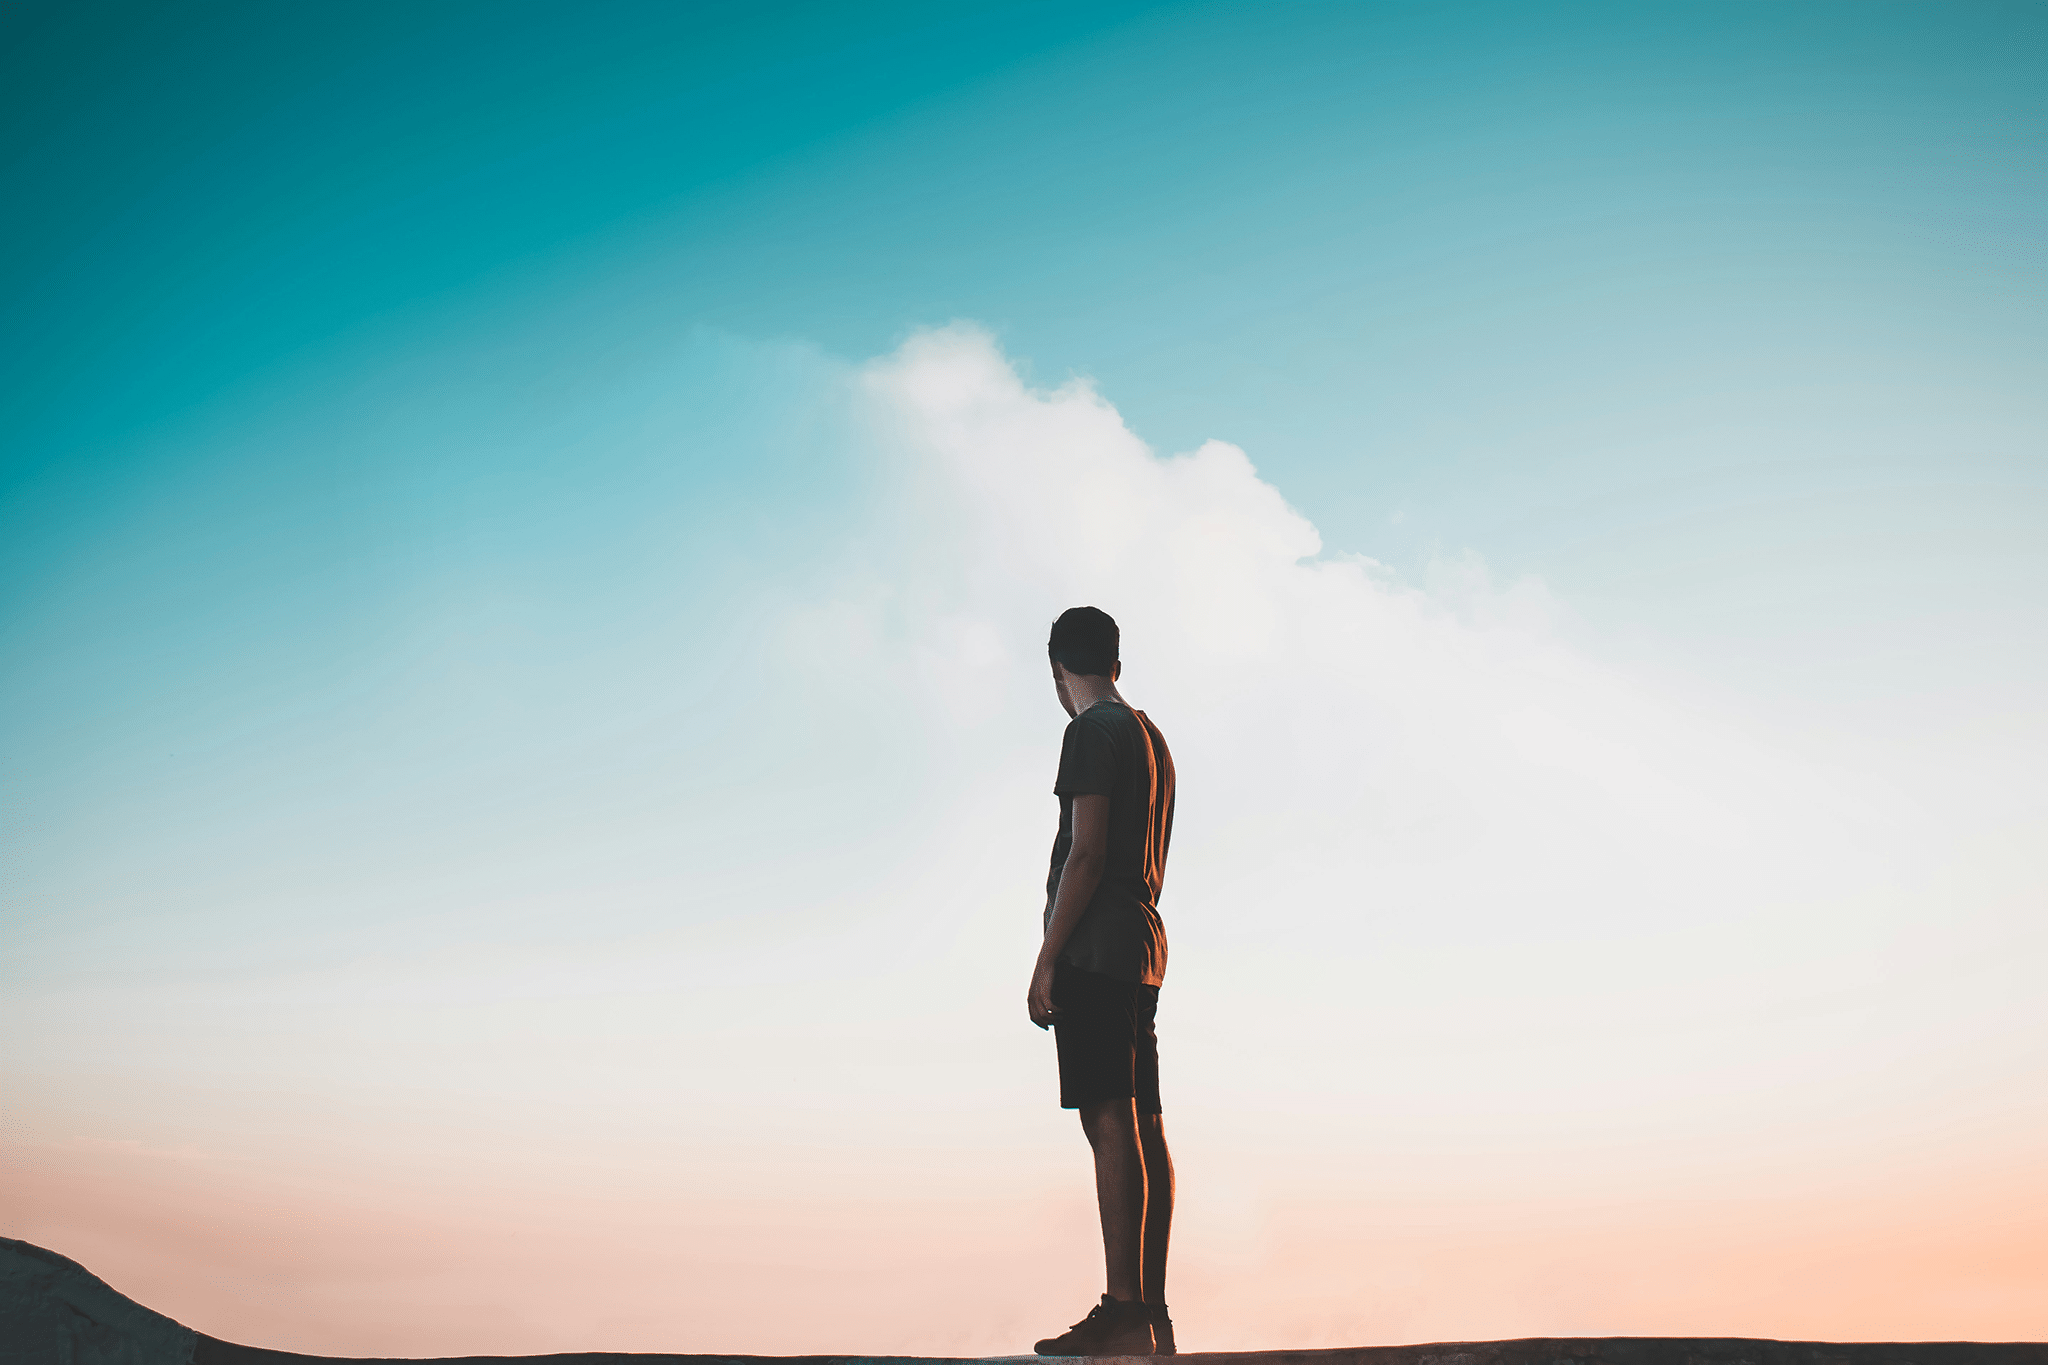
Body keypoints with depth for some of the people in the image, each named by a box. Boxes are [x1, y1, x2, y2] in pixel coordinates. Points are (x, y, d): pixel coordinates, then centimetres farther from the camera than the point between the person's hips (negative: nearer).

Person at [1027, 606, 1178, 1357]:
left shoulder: (1093, 732, -7)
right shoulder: (1152, 737, 22)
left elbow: (1086, 854, -16)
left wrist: (1047, 960, -15)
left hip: (1094, 949, -10)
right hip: (1143, 950, 10)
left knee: (1111, 1123, -14)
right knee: (1142, 1129, 7)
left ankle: (1122, 1312, -18)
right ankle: (1151, 1313, 9)